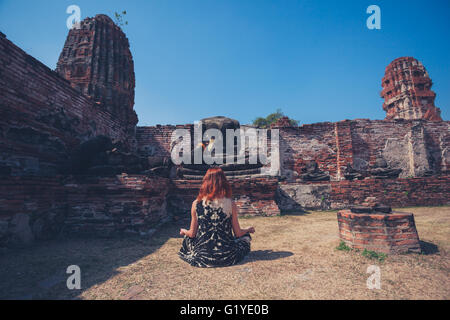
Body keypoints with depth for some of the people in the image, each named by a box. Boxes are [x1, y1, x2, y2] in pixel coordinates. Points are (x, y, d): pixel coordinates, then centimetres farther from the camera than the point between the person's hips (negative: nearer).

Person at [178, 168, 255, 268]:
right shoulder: (231, 204, -13)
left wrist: (184, 232, 23)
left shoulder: (196, 204, -11)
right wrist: (249, 230, 18)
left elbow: (192, 234, -1)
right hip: (226, 257, -1)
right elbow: (238, 234, -4)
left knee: (187, 238, 32)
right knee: (246, 236, 25)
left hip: (202, 257, 2)